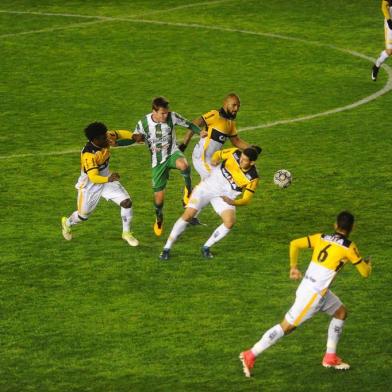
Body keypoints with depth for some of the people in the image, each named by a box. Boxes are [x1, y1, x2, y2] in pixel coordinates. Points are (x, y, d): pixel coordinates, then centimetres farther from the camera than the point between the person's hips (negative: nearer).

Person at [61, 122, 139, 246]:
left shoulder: (106, 138, -18)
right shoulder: (88, 154, -37)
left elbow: (119, 133, 3)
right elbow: (93, 177, -41)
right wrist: (108, 179, -58)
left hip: (106, 178, 5)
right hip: (90, 185, -5)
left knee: (127, 202, -11)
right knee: (83, 216, 13)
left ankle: (126, 233, 10)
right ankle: (67, 223, 49)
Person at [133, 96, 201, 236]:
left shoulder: (172, 117, -16)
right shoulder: (143, 123, -14)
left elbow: (188, 125, -3)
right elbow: (135, 138, 2)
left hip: (172, 153, -1)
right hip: (157, 162, 1)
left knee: (183, 165, -40)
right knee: (158, 195, 2)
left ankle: (188, 190, -10)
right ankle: (159, 218, 35)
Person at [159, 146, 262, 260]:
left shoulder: (253, 178, -18)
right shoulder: (234, 154, -14)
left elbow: (246, 199, -13)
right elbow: (218, 154, 5)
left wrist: (233, 202, -34)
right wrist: (214, 160, -18)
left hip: (225, 196, 0)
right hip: (208, 186, 0)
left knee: (230, 222, -24)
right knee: (187, 215, -13)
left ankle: (206, 247, -1)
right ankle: (167, 248, -4)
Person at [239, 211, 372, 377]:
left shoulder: (321, 238, 6)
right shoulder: (348, 247, -9)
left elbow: (294, 244, 0)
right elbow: (365, 272, -1)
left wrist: (293, 266, 11)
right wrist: (368, 264, 22)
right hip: (313, 294, -7)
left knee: (341, 312, 21)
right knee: (287, 326, -1)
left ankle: (330, 357, 24)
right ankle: (250, 356, -1)